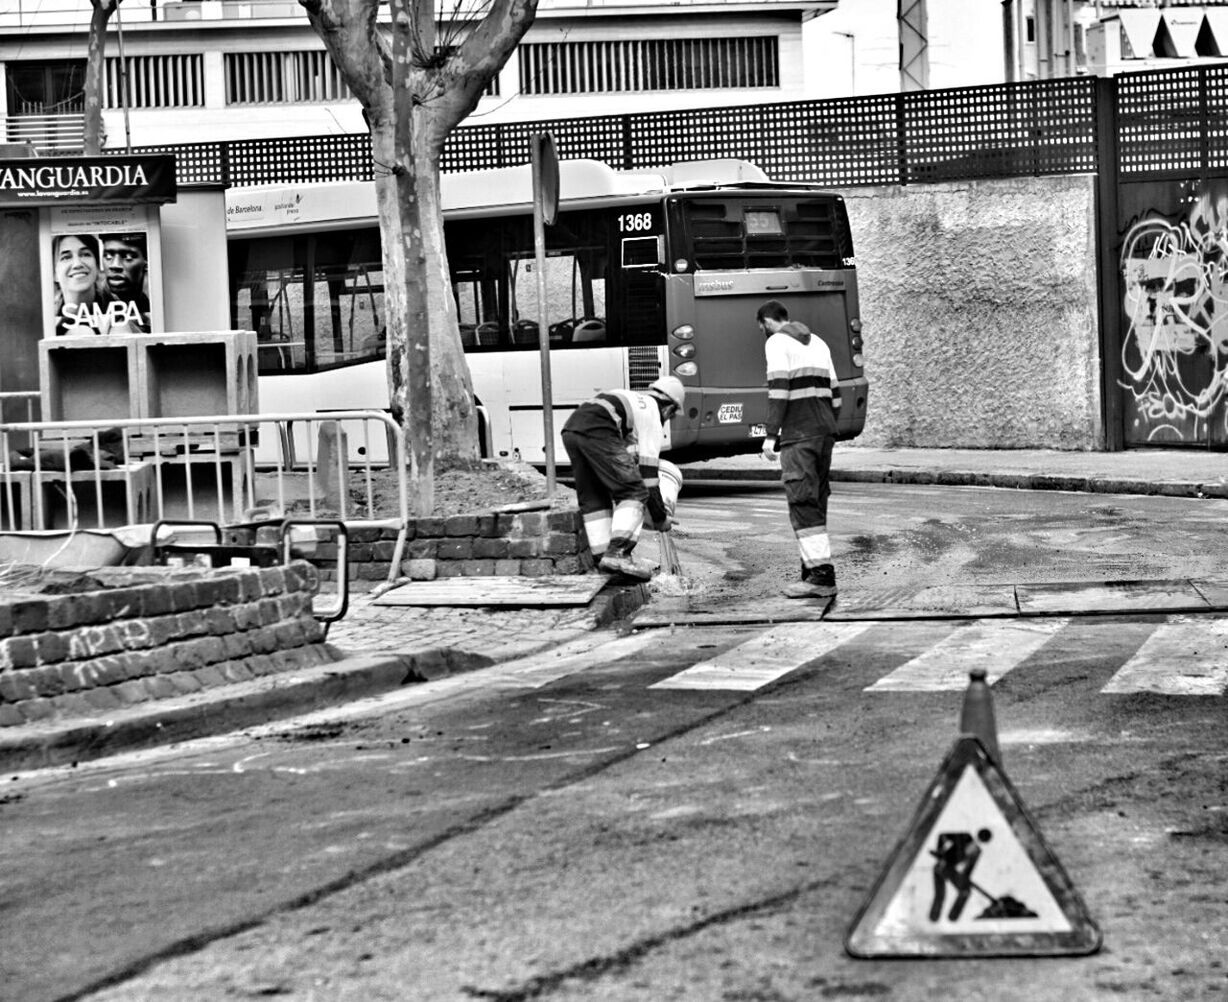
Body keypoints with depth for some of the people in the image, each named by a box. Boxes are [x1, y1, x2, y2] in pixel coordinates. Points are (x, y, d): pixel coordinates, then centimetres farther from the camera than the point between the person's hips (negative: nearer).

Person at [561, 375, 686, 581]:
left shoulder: (632, 398, 35)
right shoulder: (652, 419, 12)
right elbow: (647, 472, 8)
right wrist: (660, 518, 14)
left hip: (570, 428, 9)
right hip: (597, 432, -8)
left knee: (592, 498, 18)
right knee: (634, 493, -3)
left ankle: (602, 556, 15)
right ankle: (617, 553, -17)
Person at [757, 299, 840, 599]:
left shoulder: (777, 342, -3)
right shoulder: (817, 343, 22)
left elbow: (778, 390, -13)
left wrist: (771, 434, -13)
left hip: (799, 433, -8)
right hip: (825, 429, 8)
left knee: (802, 503, -11)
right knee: (816, 501, 13)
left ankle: (822, 574, -19)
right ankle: (813, 565, 16)